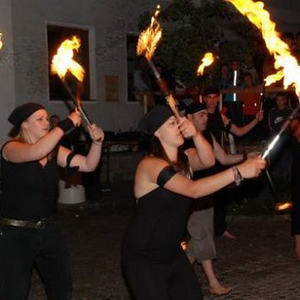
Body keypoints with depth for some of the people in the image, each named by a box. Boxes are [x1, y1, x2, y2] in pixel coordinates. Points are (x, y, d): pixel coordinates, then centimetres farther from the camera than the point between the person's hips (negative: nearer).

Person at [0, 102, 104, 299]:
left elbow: (88, 165, -1)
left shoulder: (54, 150, 3)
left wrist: (97, 142, -19)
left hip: (48, 229, 6)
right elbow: (36, 152, -36)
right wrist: (67, 124, -31)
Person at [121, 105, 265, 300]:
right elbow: (194, 190, -34)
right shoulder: (150, 165, -23)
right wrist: (238, 172, -37)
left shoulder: (183, 160, 3)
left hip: (172, 251, 8)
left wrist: (196, 135, -28)